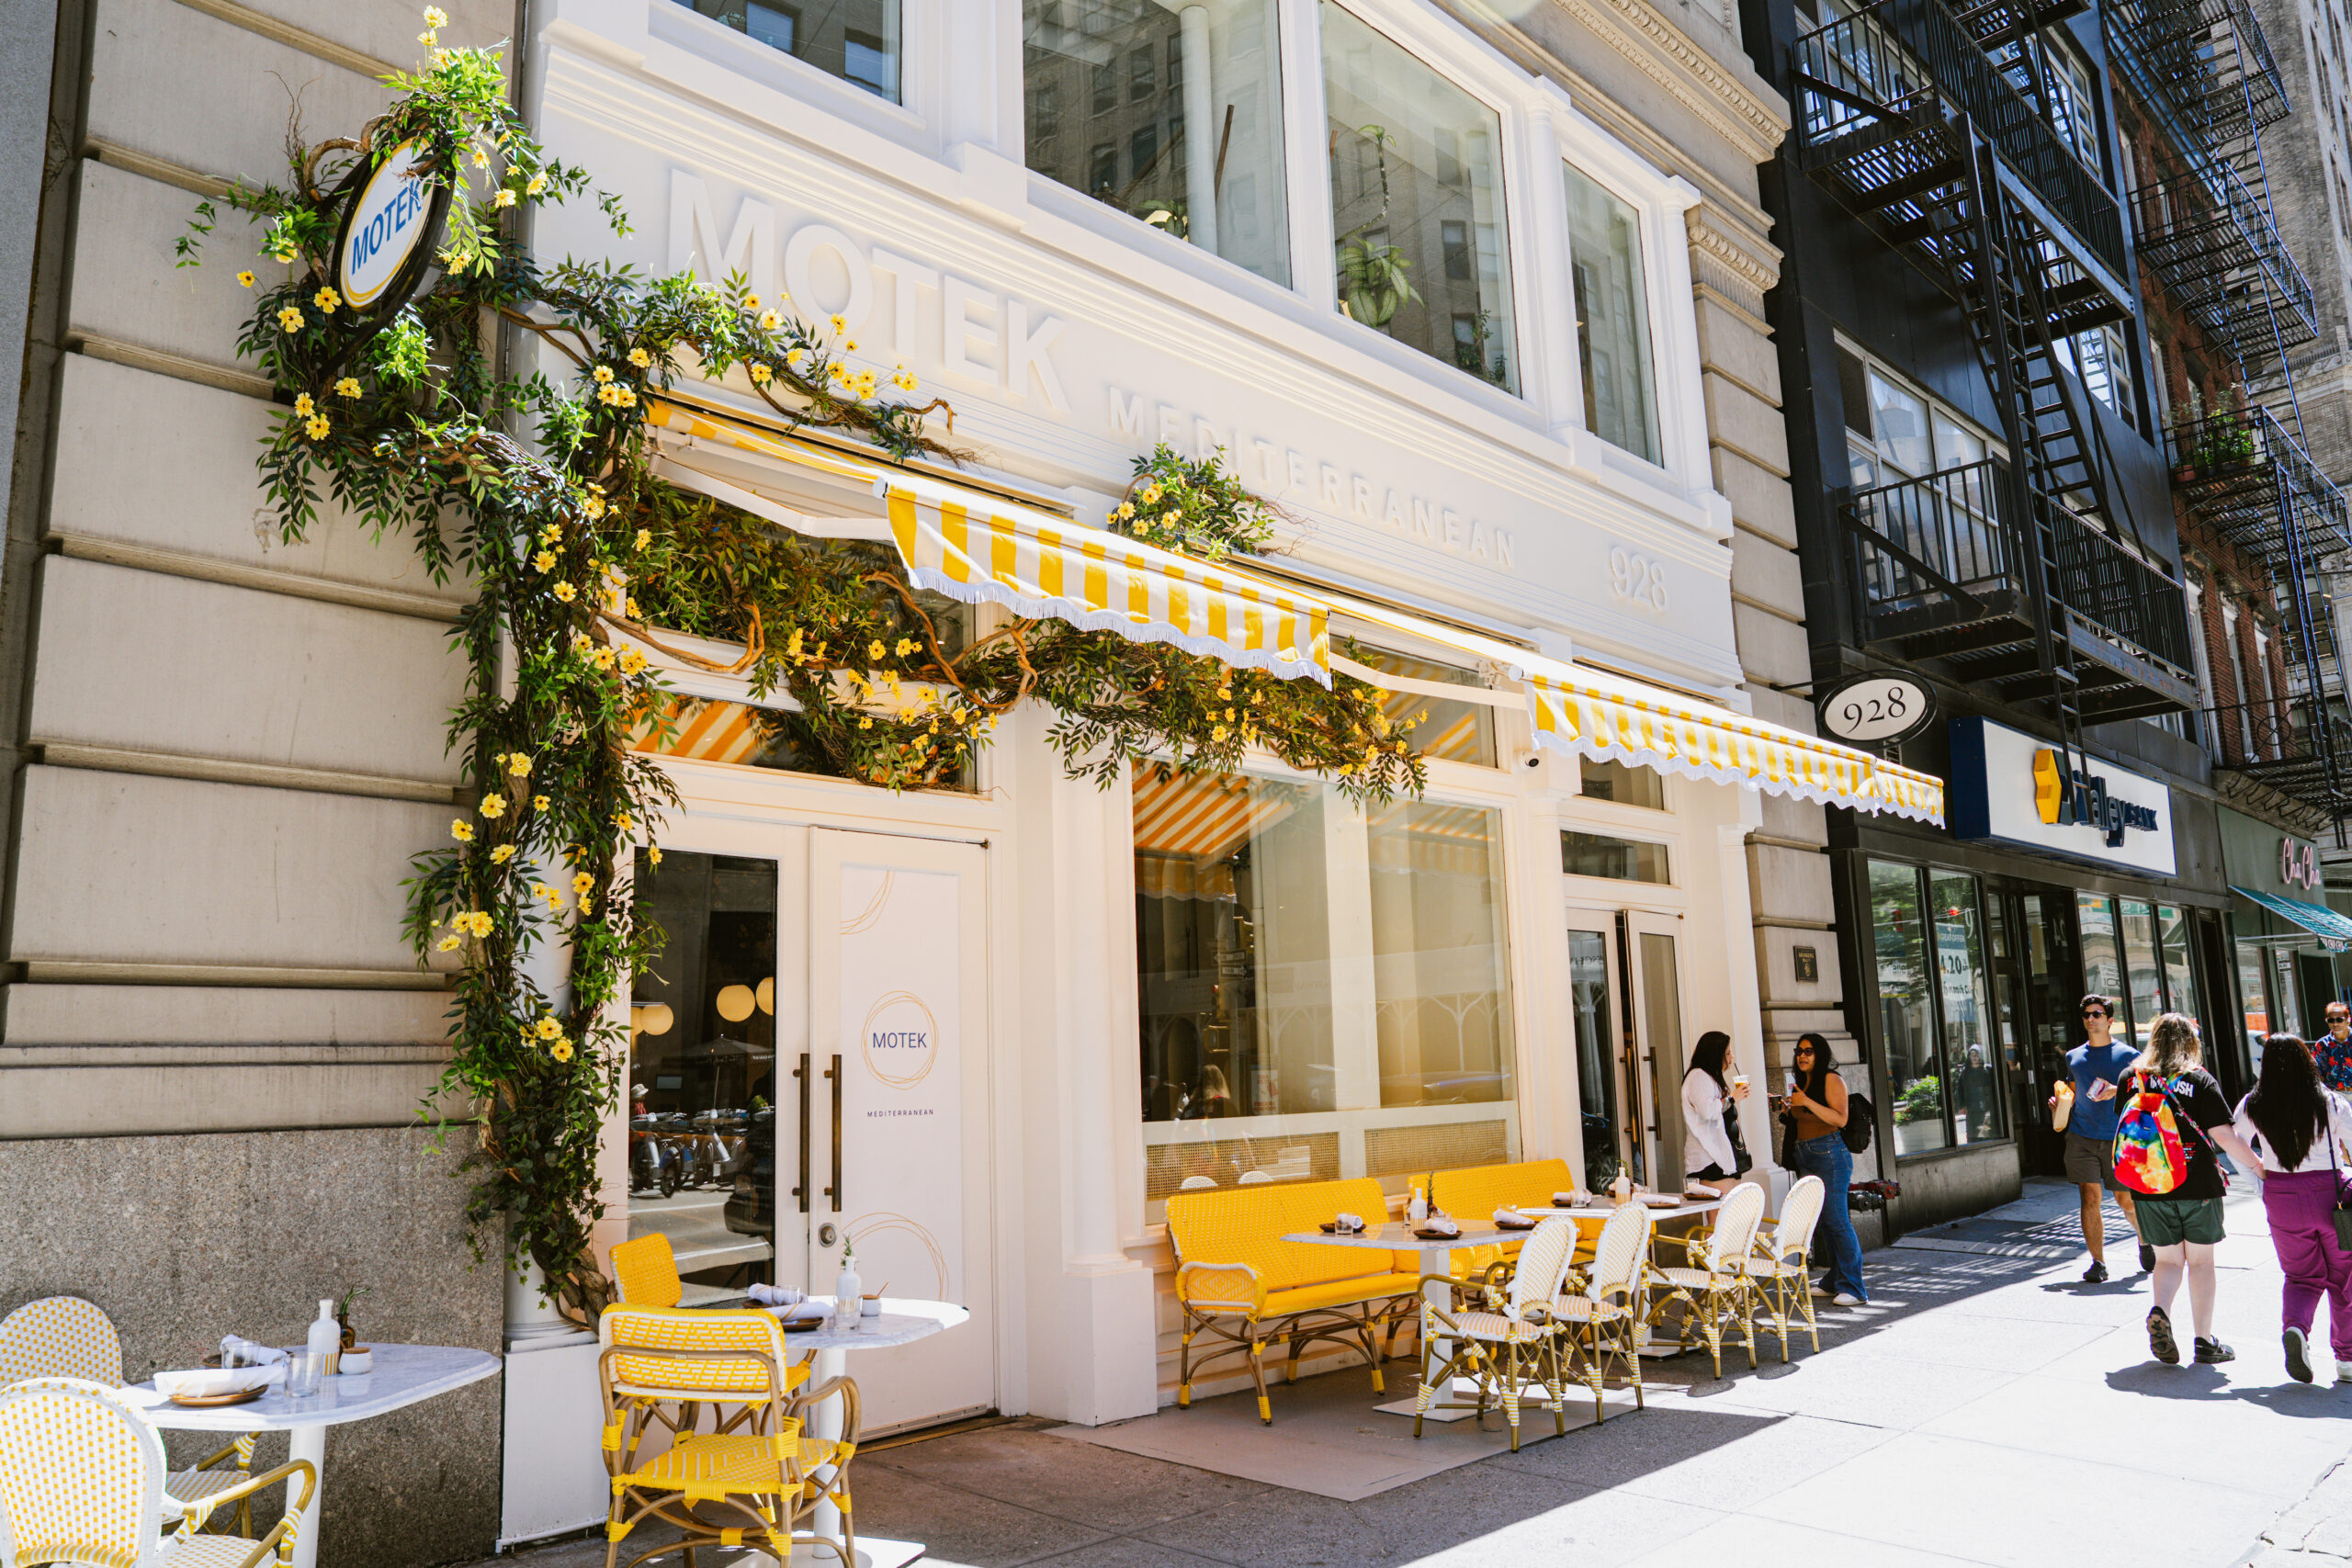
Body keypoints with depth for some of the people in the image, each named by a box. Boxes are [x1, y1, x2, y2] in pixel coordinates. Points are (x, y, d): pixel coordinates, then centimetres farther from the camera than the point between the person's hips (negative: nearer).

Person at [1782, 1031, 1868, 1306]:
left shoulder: (1831, 1079, -8)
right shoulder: (1800, 1082, 16)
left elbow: (1840, 1119, -17)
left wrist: (1807, 1102, -21)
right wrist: (1787, 1109, 8)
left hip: (1829, 1154, -8)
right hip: (1806, 1156, 8)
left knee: (1837, 1221, -8)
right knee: (1825, 1222, 9)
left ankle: (1852, 1289, -5)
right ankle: (1834, 1283, 13)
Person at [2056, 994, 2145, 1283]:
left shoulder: (2127, 1055, 1)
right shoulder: (2073, 1057, 13)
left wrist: (2117, 1091, -18)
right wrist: (2059, 1103, 4)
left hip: (2118, 1139, -2)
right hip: (2081, 1137, 2)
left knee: (2125, 1200, 7)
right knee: (2089, 1197, -5)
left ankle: (2145, 1240, 38)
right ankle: (2098, 1263, -1)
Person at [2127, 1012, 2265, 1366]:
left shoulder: (2132, 1078, 2)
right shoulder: (2200, 1080, -8)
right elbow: (2224, 1135, -13)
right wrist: (2258, 1165, -1)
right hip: (2198, 1185, -2)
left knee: (2168, 1259, 14)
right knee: (2201, 1261, 10)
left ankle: (2160, 1311, -12)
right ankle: (2204, 1341, 14)